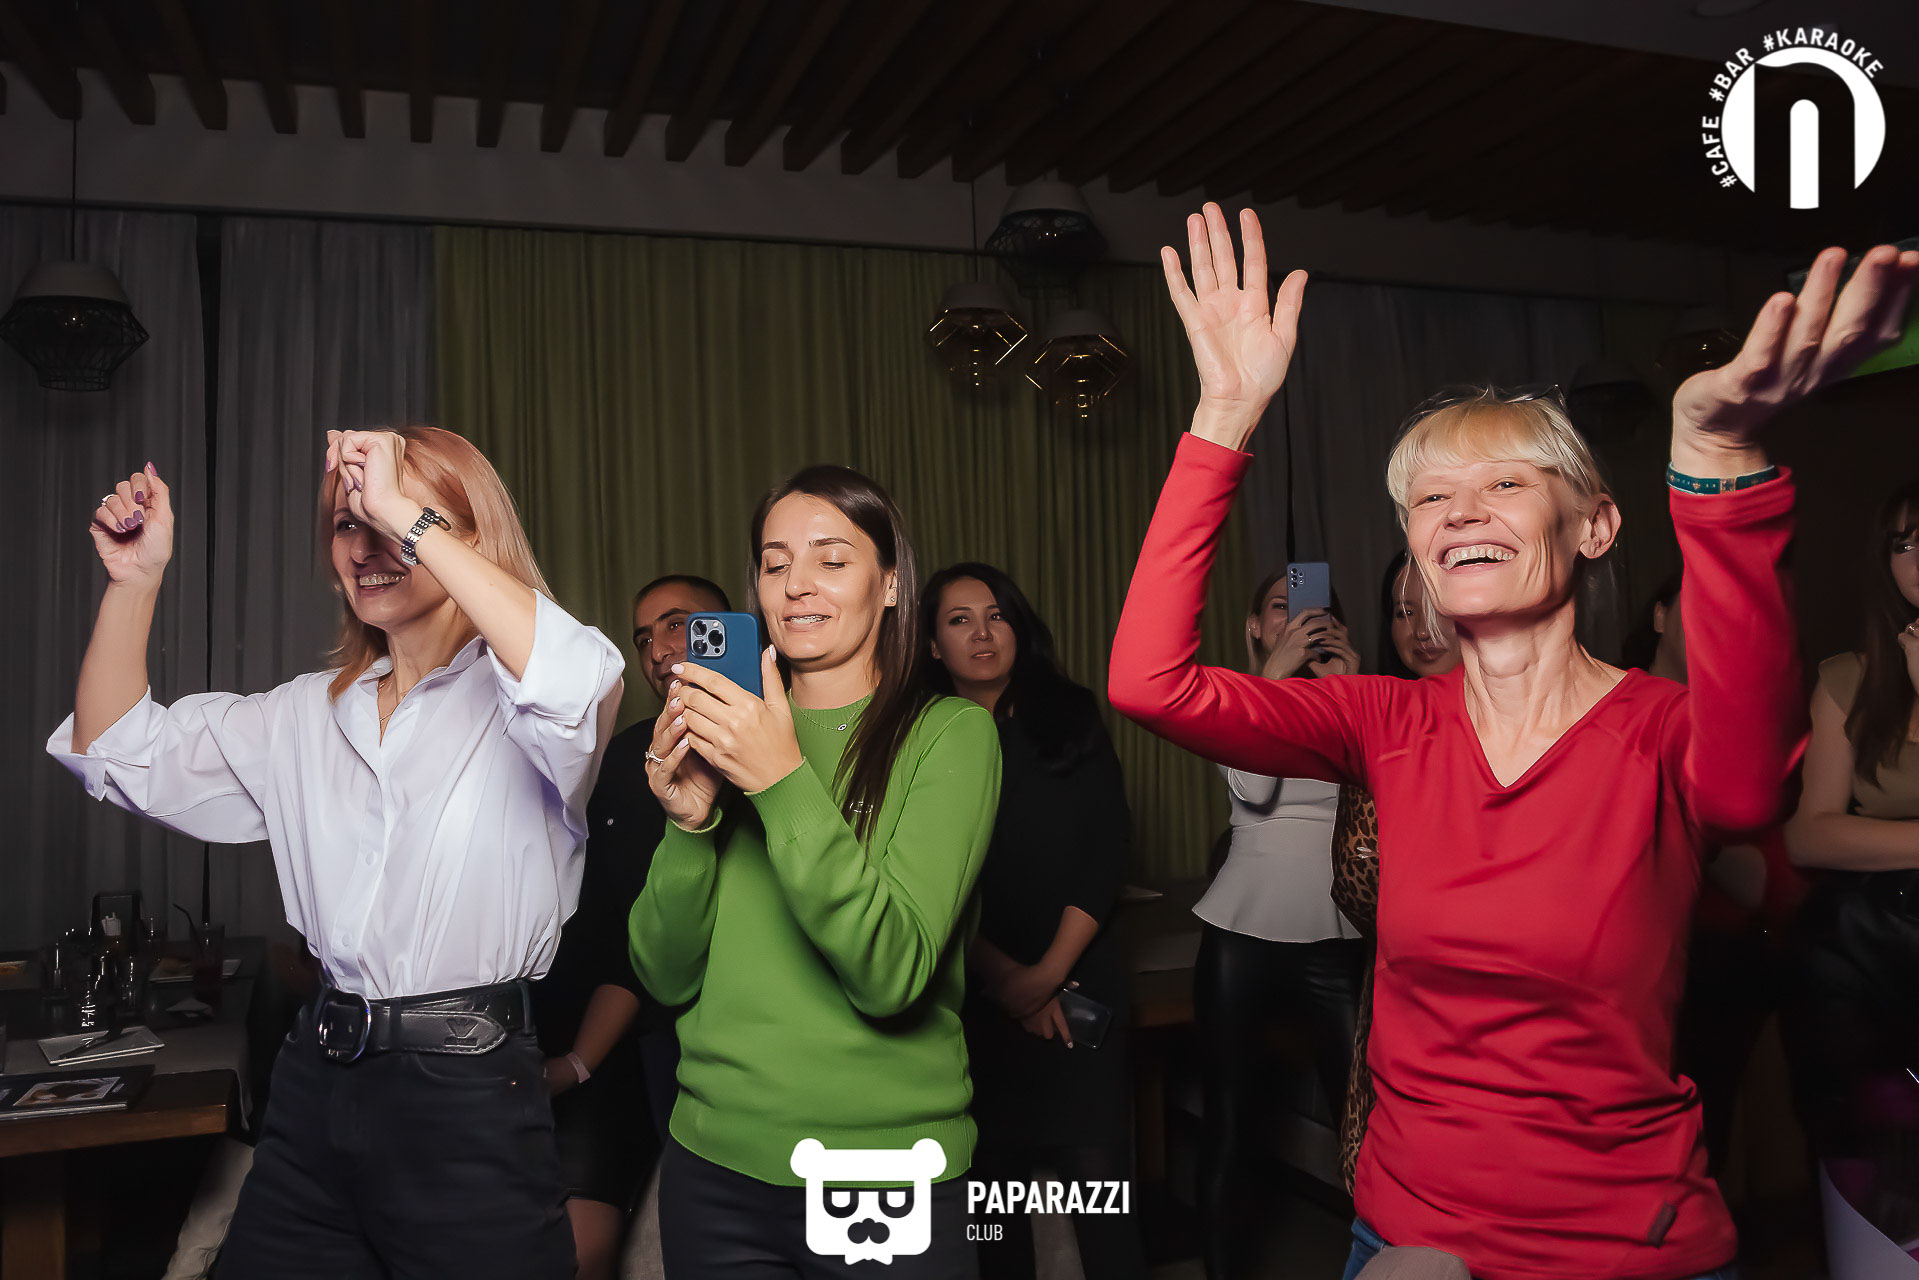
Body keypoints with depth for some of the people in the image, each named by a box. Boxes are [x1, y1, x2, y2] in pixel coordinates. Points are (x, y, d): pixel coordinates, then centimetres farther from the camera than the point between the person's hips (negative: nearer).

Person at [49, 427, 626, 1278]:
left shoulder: (511, 696, -8)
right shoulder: (309, 714, 13)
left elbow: (578, 688, -31)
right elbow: (121, 755, 15)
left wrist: (405, 516, -26)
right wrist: (134, 580, 1)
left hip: (469, 1094, -6)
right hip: (315, 1083, 6)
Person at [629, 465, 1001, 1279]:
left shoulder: (949, 732, -9)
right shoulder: (728, 735, 4)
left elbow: (891, 975, -19)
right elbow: (668, 978, 0)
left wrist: (786, 783, -26)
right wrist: (689, 822, -16)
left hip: (888, 1176, -3)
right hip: (715, 1165, 4)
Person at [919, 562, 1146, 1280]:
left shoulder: (1072, 719, 6)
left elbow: (1107, 854, 0)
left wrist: (1046, 974, -8)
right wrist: (1003, 978, -9)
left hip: (1077, 982, 0)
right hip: (974, 997, 0)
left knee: (1096, 1171, -4)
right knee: (992, 1177, 6)